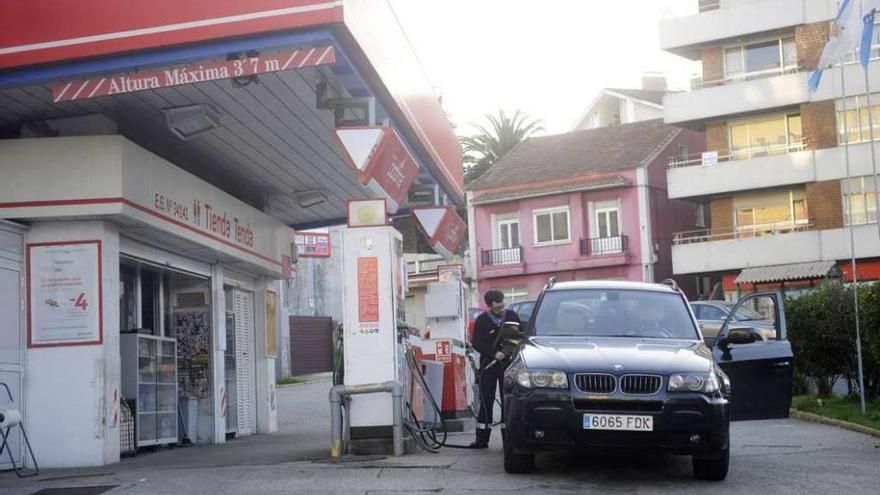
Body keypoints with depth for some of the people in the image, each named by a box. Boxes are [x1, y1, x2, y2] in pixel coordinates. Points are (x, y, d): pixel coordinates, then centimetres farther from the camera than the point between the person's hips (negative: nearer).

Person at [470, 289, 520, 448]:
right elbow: (477, 344, -5)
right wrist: (494, 353, -17)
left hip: (508, 364, 1)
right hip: (488, 365, -1)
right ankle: (482, 439, 4)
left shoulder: (512, 316, 4)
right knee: (486, 402, 1)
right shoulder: (481, 320, -1)